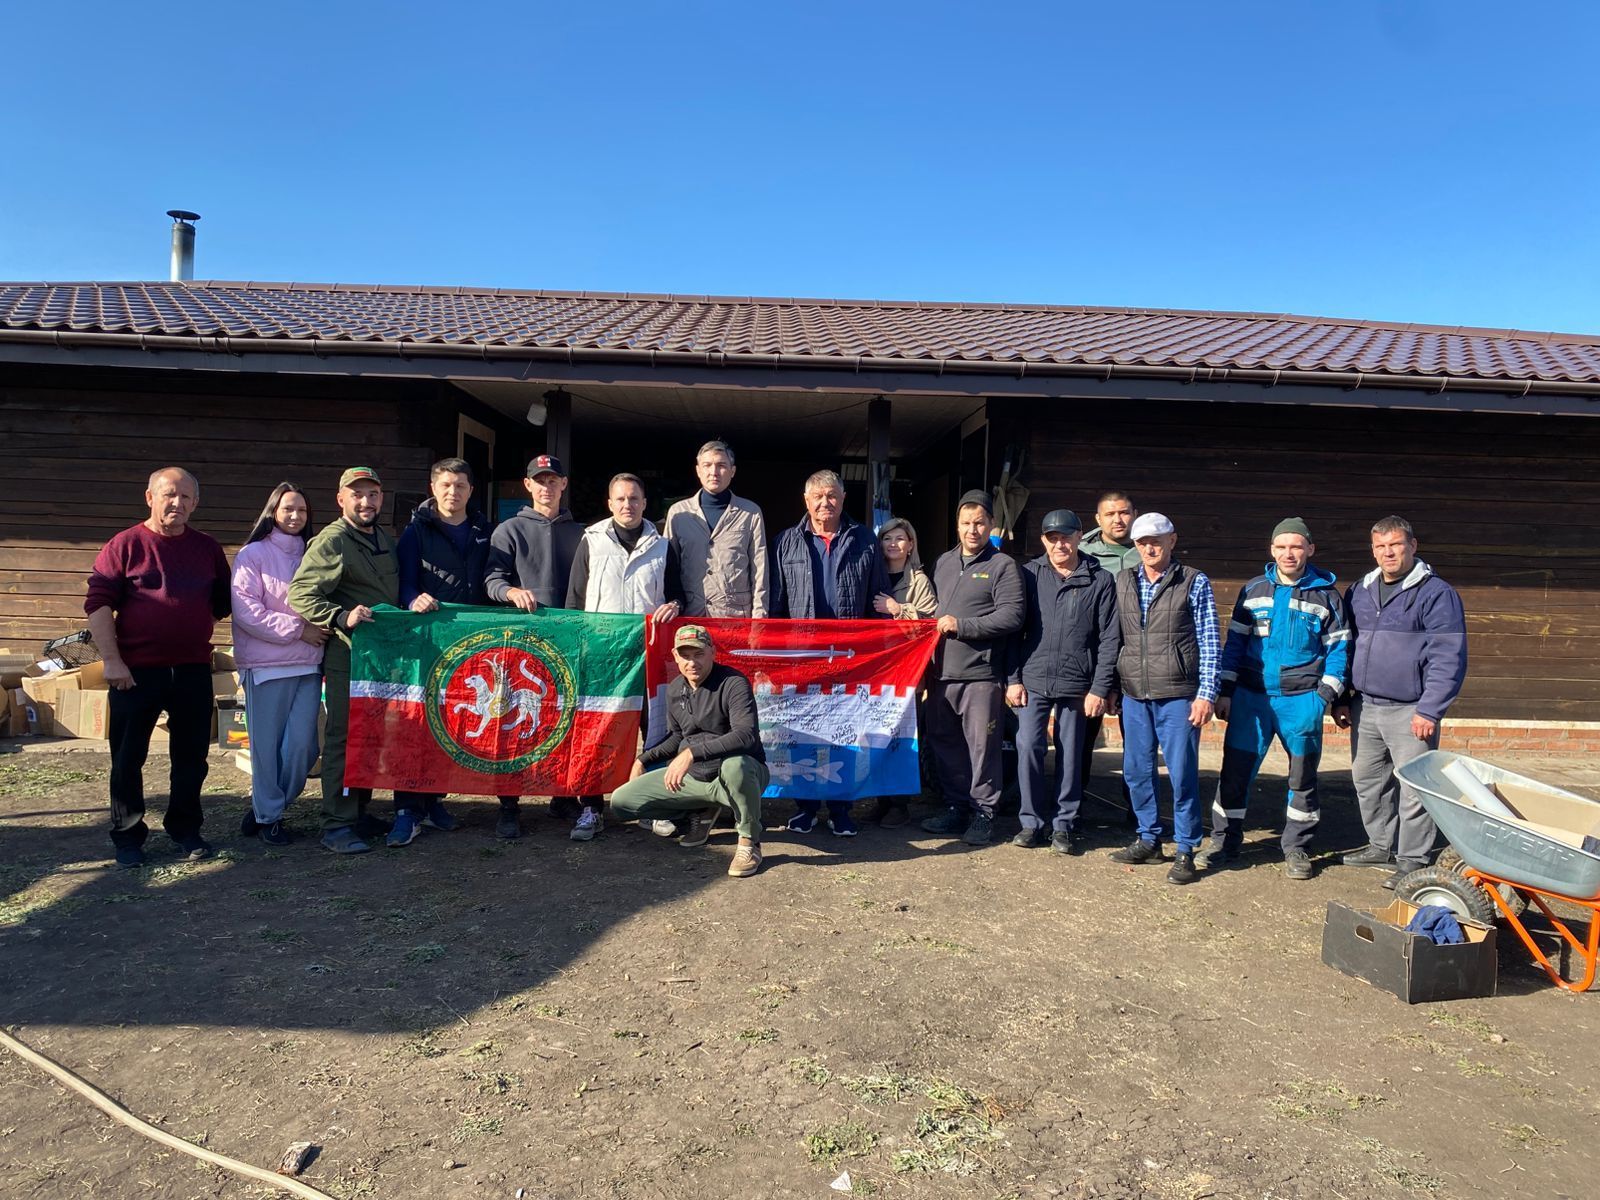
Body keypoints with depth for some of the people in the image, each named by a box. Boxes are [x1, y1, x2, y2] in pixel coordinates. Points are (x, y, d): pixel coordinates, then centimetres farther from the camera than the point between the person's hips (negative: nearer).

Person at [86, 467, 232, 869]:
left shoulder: (208, 549, 8)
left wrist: (195, 632, 7)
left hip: (193, 670, 3)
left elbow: (222, 602, 19)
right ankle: (128, 837, 18)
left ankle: (185, 829, 23)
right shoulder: (125, 544, -3)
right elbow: (98, 603, -7)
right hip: (136, 670, -3)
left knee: (192, 756, 10)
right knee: (128, 758, 5)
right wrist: (112, 660, -13)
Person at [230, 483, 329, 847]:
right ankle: (268, 816, 18)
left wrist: (323, 629, 2)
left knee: (303, 745, 0)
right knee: (267, 745, 2)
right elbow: (246, 611, -9)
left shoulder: (312, 554, 14)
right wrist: (298, 629, -11)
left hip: (308, 664, 4)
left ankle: (266, 805, 21)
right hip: (266, 665, -4)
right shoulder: (253, 554, -1)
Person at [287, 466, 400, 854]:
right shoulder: (332, 541, -9)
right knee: (344, 737, -5)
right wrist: (342, 618, -28)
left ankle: (359, 811, 25)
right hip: (348, 655, -8)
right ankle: (337, 825, 1)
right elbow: (300, 594, -17)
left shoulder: (386, 540, 16)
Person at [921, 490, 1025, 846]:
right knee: (945, 743, 12)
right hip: (942, 672, 6)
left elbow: (1012, 616, -12)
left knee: (982, 746, 0)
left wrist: (961, 625, -15)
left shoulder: (1003, 566, -3)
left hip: (981, 674, -6)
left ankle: (983, 813, 13)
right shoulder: (943, 562, 17)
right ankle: (956, 808, 25)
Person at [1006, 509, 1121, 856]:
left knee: (1070, 756, 7)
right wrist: (1013, 679, -1)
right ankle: (1034, 821, 10)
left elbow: (1110, 639, 0)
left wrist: (1100, 688, -5)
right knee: (1028, 748, -6)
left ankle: (1064, 824, 21)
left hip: (1076, 684, 0)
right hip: (1034, 680, 1)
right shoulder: (1030, 574, 4)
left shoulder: (1100, 580, 1)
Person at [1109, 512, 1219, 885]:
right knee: (1136, 770, 10)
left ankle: (1185, 850, 11)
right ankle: (1149, 840, 25)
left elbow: (1210, 643, -1)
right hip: (1134, 695, 4)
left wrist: (1206, 694, -8)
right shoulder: (1123, 583, 10)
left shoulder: (1194, 583, -1)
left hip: (1178, 696, -4)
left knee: (1182, 773, -1)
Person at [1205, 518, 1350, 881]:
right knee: (1235, 770, 1)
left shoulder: (1327, 595, 3)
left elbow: (1338, 650, 3)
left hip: (1302, 700, -1)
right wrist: (1225, 692, 4)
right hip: (1251, 697, 1)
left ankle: (1297, 849, 22)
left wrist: (1325, 695, -7)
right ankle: (1225, 842, 13)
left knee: (1303, 776, 8)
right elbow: (1235, 643, 9)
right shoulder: (1253, 591, 7)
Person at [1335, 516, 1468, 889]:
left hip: (1409, 713, -6)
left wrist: (1430, 710, -17)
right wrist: (1341, 699, 12)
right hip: (1365, 708, 6)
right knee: (1367, 781, 15)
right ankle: (1382, 846, 30)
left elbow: (1448, 658, -12)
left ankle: (1413, 860, 12)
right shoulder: (1359, 592, 12)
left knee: (1414, 788, -1)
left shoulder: (1436, 593, -7)